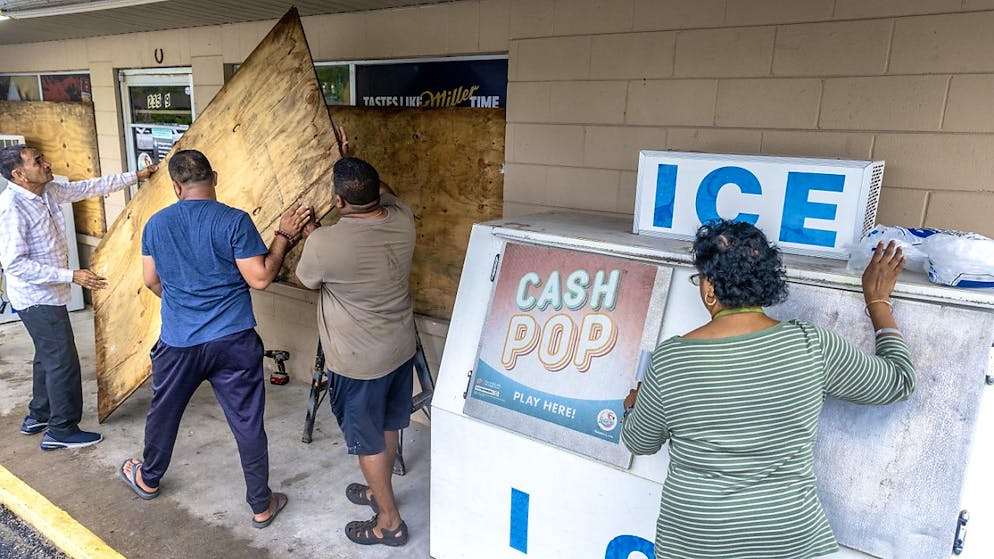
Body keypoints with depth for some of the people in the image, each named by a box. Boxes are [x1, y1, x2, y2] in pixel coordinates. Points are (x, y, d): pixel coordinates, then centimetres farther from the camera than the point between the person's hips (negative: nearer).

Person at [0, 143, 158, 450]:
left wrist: (135, 176, 16)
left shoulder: (49, 192, 0)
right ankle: (62, 430, 10)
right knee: (63, 360, -3)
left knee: (48, 356, 21)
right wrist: (72, 276, -27)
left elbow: (91, 187, 13)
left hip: (48, 295, 9)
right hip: (37, 298, -9)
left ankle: (37, 417, 37)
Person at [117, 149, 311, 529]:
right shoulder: (235, 221, -13)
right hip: (233, 342, -3)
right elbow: (259, 279, -14)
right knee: (248, 424, 7)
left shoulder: (156, 224, 0)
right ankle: (262, 506, 19)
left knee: (163, 413, 26)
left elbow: (151, 281, 10)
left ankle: (147, 479, 49)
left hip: (178, 342, 3)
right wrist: (284, 235, -5)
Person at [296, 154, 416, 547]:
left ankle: (389, 521, 28)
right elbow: (385, 194, 15)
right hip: (401, 349, 6)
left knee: (368, 440, 12)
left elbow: (305, 279, -3)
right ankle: (379, 491, 47)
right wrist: (357, 170, 22)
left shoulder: (324, 243, -27)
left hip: (359, 363, -6)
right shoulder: (402, 220, -12)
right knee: (387, 426, 24)